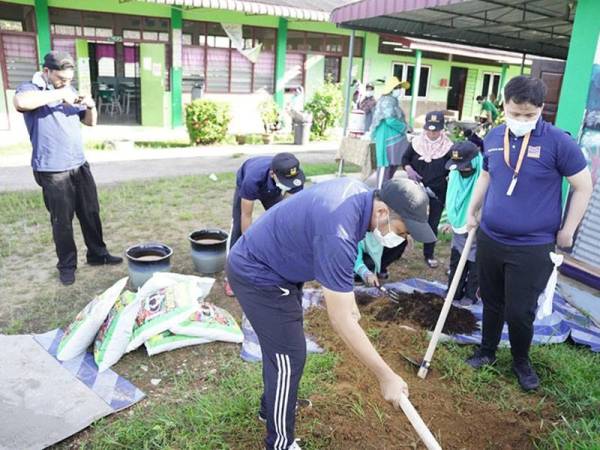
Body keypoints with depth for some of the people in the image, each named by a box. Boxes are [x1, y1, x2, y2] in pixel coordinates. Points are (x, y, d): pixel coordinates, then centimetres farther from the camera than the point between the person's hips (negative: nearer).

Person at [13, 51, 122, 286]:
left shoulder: (69, 90, 15)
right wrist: (59, 94, -24)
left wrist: (91, 106, -2)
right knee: (62, 220, 1)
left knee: (91, 213, 12)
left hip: (80, 165, 6)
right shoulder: (30, 88, -5)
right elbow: (21, 102, -30)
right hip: (53, 170, -6)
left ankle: (97, 254, 26)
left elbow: (90, 122, 20)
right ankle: (67, 265, 15)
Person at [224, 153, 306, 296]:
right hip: (244, 185, -3)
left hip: (272, 191, 3)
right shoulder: (253, 178, -48)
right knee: (238, 229, -10)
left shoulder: (296, 177, -39)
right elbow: (246, 216, -37)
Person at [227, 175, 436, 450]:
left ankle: (272, 406, 47)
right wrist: (386, 377, -22)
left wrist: (346, 297, 12)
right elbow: (341, 321, -31)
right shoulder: (337, 236, -37)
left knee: (281, 344, 24)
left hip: (275, 265, 10)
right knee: (289, 357, -2)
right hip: (257, 275, -10)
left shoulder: (360, 192, -8)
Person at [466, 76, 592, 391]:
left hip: (533, 247, -4)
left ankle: (521, 361, 30)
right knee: (491, 302, 17)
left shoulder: (558, 141, -13)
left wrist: (567, 231, -4)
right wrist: (472, 212, 17)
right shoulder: (493, 138, 1)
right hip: (489, 239, 4)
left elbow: (583, 186, -5)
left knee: (520, 311, 3)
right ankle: (487, 351, 38)